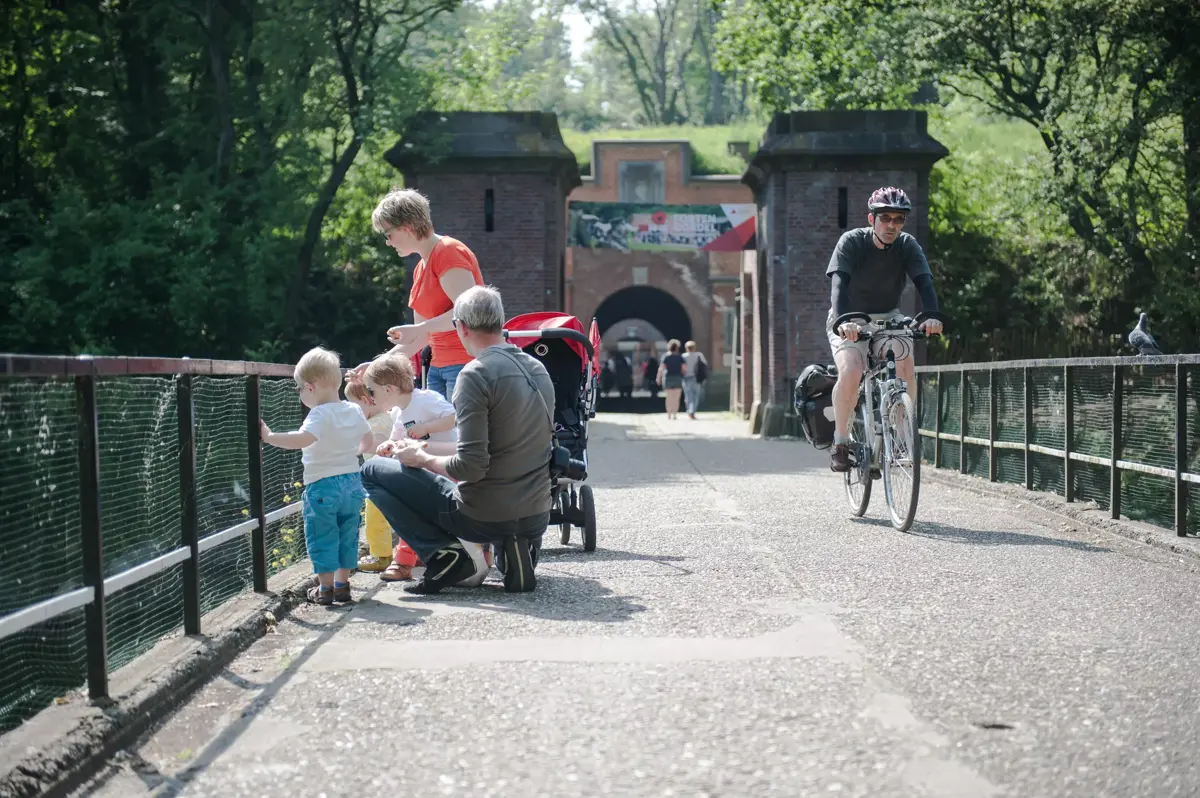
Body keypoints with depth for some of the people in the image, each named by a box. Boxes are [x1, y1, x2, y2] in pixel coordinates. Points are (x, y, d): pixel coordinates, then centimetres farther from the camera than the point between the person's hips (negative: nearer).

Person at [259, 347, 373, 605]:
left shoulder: (320, 414, -18)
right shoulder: (354, 411, 5)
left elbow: (303, 438, -35)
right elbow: (369, 441, 16)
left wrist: (269, 437, -30)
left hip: (322, 487, -7)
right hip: (352, 483, 7)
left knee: (322, 538, 5)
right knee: (347, 536, 16)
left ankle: (325, 588, 10)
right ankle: (342, 584, 23)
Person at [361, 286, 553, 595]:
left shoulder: (476, 374, -17)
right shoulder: (538, 370, 8)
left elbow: (471, 466, -22)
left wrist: (421, 459, -3)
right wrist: (428, 449, 21)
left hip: (485, 518, -8)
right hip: (537, 519, 8)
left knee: (372, 471, 4)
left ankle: (445, 555, -5)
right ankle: (516, 548, 19)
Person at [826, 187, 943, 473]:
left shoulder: (907, 246, -11)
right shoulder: (851, 242, -19)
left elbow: (924, 281, -24)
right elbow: (839, 284, -32)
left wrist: (932, 317, -44)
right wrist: (844, 320, -51)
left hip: (888, 318, 3)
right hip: (849, 322, -3)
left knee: (905, 366, -25)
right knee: (851, 371, -28)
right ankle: (840, 441, -11)